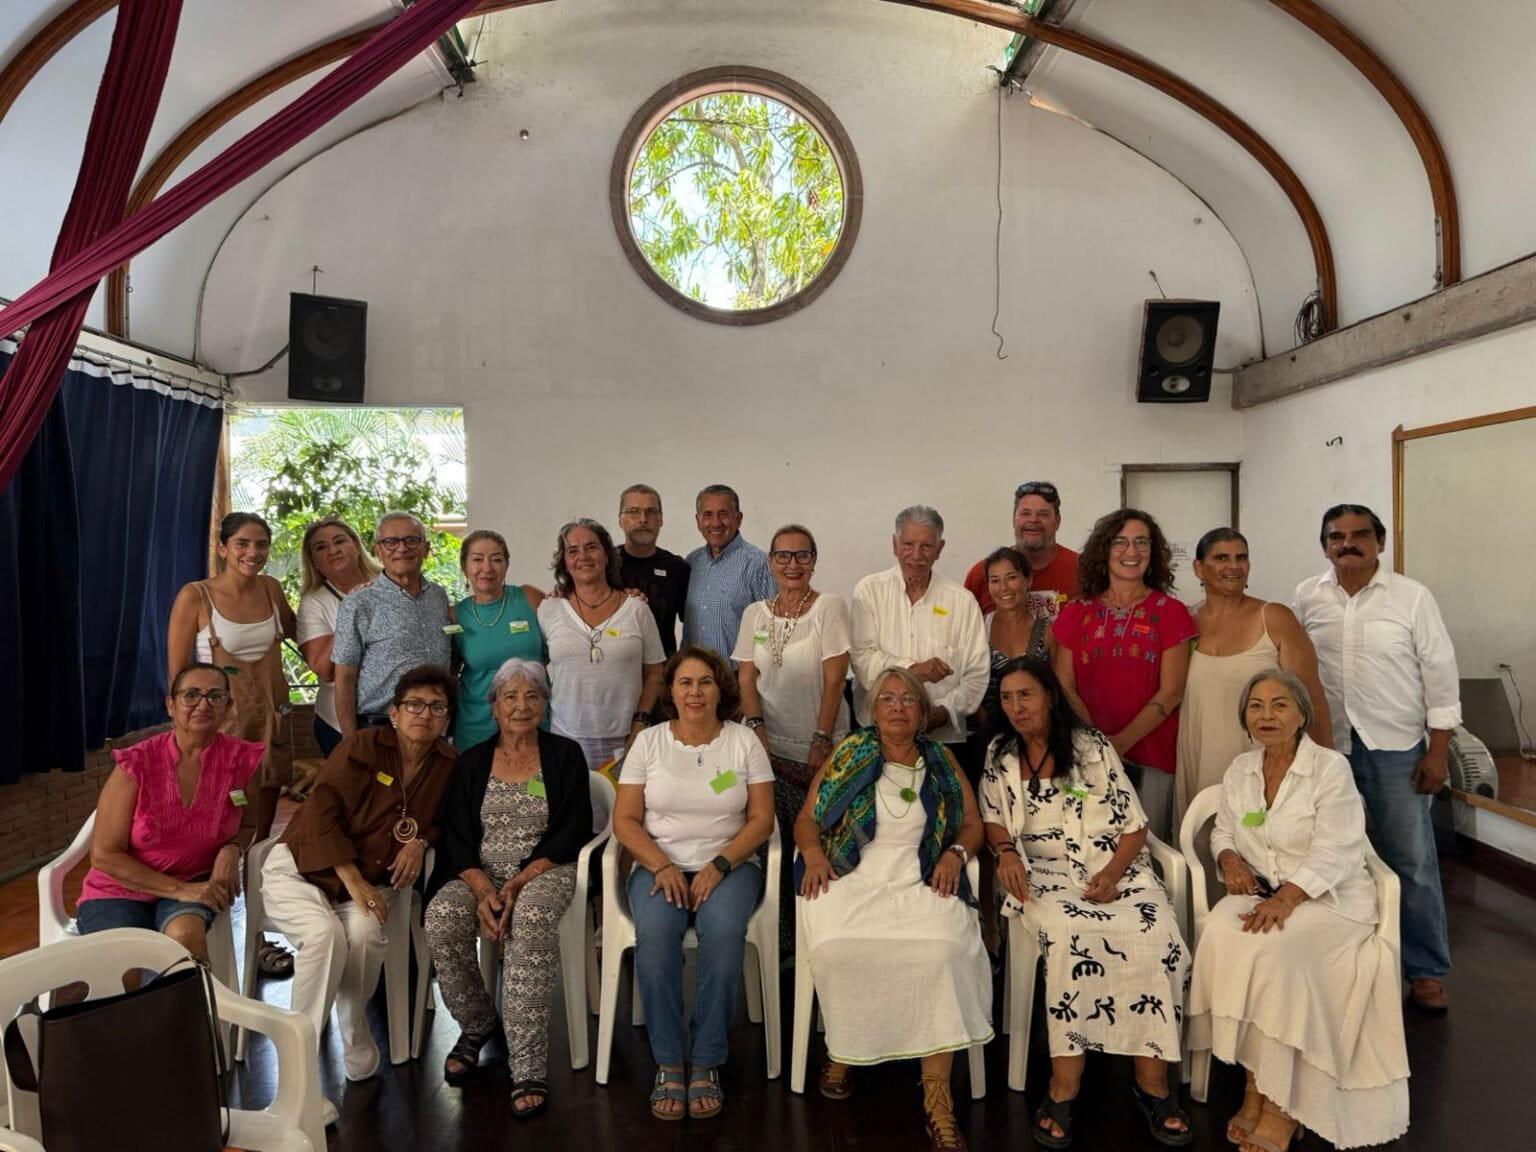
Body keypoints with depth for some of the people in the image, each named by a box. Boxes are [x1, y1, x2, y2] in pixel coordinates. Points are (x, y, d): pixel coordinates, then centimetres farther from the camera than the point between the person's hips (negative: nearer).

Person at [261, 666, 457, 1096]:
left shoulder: (448, 763, 1)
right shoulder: (364, 745, -13)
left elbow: (443, 817, 16)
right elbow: (320, 812, -17)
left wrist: (421, 841, -8)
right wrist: (353, 880, -23)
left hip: (369, 878, 3)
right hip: (299, 867, -3)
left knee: (366, 932, -30)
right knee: (325, 933, -32)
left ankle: (354, 1033, -5)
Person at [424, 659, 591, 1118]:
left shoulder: (565, 755, 6)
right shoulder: (471, 762, 13)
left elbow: (572, 831, -3)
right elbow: (456, 837, 4)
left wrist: (517, 884, -15)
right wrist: (482, 889, -16)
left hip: (544, 872, -3)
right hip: (480, 875, 3)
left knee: (532, 919, -36)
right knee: (441, 918, -28)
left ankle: (529, 1068, -31)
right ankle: (476, 1025, 0)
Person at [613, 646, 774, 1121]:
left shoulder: (744, 741, 4)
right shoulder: (649, 742, 6)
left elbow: (761, 819, 1)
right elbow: (625, 820, 4)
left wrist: (718, 866, -13)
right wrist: (662, 867, -12)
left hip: (728, 864, -1)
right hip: (660, 864, 1)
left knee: (724, 931, -32)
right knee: (655, 933, -30)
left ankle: (707, 1064, -17)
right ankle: (668, 1064, -15)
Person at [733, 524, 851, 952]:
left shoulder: (830, 607, -3)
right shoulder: (755, 613, 9)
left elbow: (834, 680, -7)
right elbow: (747, 678, 7)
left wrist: (822, 741, -11)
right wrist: (756, 726, -8)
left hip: (816, 748, -3)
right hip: (767, 744, 3)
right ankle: (777, 937, 15)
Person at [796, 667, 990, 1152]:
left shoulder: (941, 760, 18)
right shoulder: (848, 754, 14)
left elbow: (973, 822, 18)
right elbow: (807, 818, 12)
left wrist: (956, 853, -2)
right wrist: (813, 851, -8)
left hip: (920, 884, 1)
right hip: (849, 879, 0)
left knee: (944, 949, -31)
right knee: (837, 947, -33)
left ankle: (937, 1094, -22)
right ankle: (843, 1051, -3)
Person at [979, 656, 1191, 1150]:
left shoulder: (1093, 746, 5)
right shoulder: (999, 755, 11)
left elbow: (1134, 826, 4)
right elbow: (993, 819, 16)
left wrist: (1112, 875, -11)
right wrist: (1005, 851, -6)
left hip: (1116, 868, 1)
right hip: (1044, 874, 0)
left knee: (1158, 940, -28)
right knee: (1070, 934, -33)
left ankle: (1153, 1079, -14)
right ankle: (1064, 1085, -26)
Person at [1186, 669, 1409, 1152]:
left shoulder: (1331, 768, -8)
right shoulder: (1240, 770, 9)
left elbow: (1332, 855, -16)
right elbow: (1223, 831, 19)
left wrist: (1284, 900, -28)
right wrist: (1229, 859, -4)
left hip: (1329, 897, -4)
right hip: (1262, 892, 4)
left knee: (1269, 947, -33)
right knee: (1220, 930, -29)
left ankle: (1281, 1106, -19)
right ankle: (1254, 1083, -18)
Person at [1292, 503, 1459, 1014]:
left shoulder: (1412, 597, -3)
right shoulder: (1307, 598, 2)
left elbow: (1440, 675, -2)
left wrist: (1438, 751, -5)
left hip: (1396, 748, -2)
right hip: (1325, 747, 2)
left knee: (1412, 861, 5)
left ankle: (1427, 971, 20)